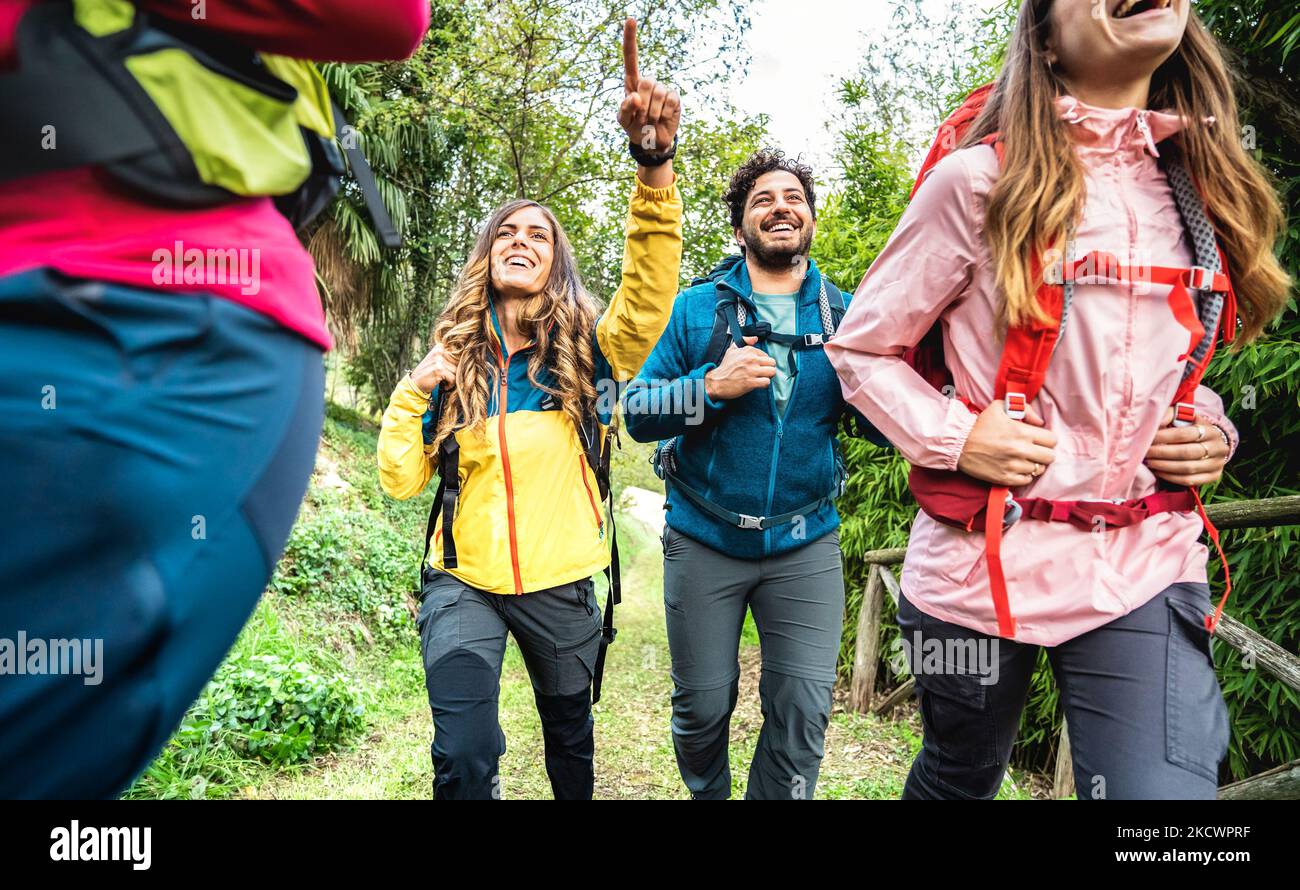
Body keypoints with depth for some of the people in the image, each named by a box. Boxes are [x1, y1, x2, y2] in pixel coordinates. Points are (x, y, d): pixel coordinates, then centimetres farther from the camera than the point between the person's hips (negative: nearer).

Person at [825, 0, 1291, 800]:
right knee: (959, 779, 19)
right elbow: (861, 349, -2)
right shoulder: (979, 180, -8)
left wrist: (1213, 431, 2)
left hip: (1148, 566, 4)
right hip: (983, 557, -3)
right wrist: (953, 437, -16)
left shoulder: (1201, 184, 8)